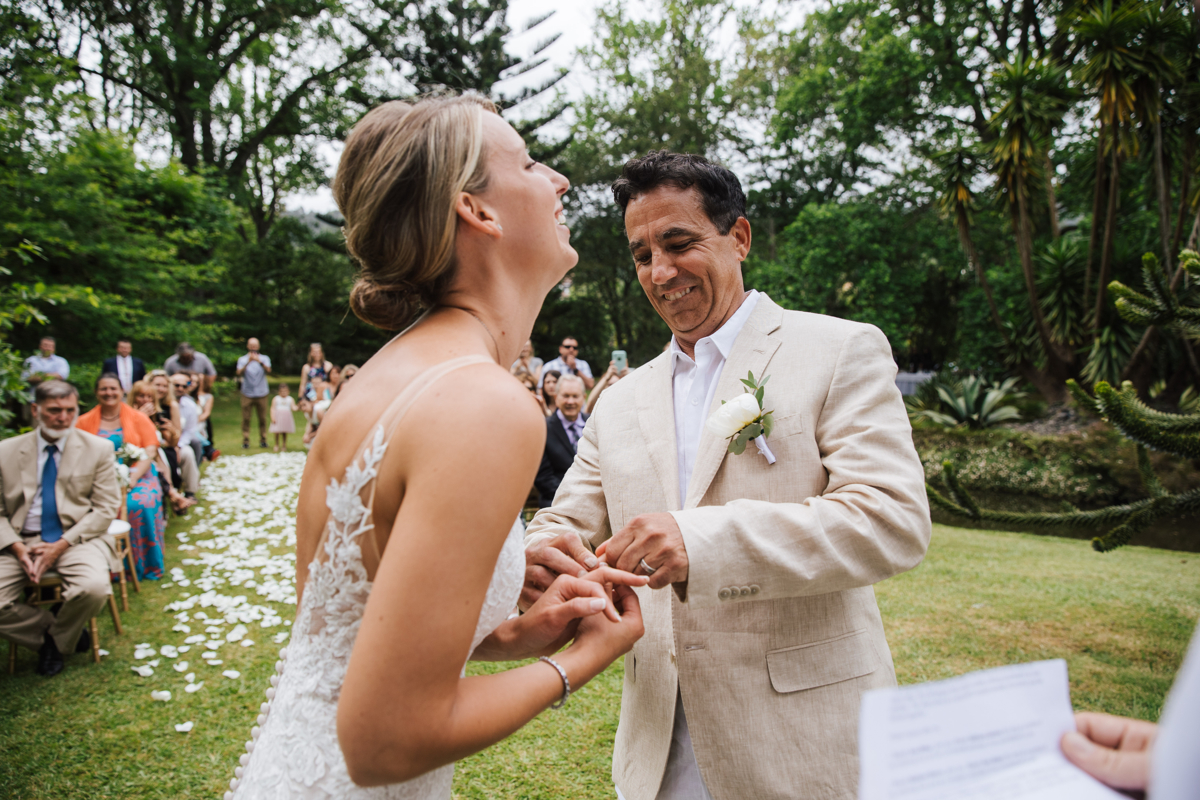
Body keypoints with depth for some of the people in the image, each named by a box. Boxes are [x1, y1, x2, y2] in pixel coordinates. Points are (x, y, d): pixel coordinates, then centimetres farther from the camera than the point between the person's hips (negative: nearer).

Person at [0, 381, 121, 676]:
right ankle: (52, 628, 9)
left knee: (95, 587, -30)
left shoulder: (98, 449, 2)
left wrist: (61, 545, -14)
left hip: (76, 538, -2)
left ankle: (56, 639, 4)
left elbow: (106, 508, -3)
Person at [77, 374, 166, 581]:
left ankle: (145, 565, -15)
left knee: (141, 504, -30)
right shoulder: (85, 422, 11)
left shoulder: (138, 418, 10)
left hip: (137, 475, -1)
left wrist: (134, 477, -14)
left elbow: (150, 452, 1)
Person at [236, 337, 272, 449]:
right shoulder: (242, 359, 8)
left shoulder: (264, 358, 8)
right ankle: (245, 441, 1)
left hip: (261, 393, 0)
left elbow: (268, 371, -10)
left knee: (262, 418, -1)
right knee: (246, 418, -4)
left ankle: (263, 440, 8)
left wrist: (260, 362, -26)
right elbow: (239, 373, -8)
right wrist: (248, 362, -22)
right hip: (247, 393, 0)